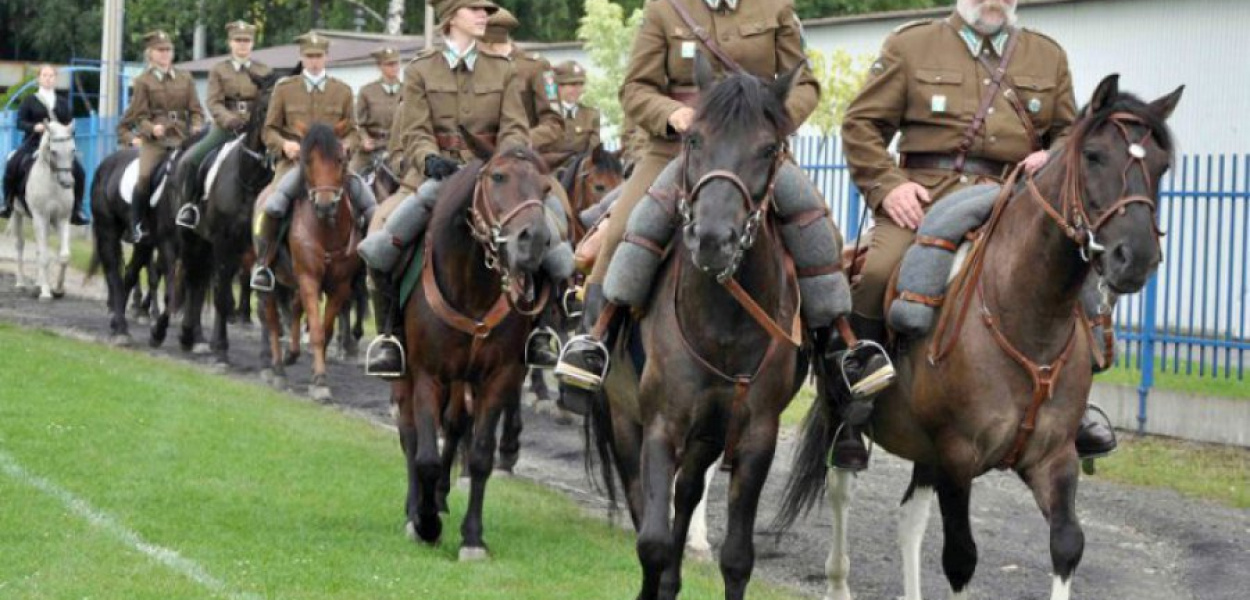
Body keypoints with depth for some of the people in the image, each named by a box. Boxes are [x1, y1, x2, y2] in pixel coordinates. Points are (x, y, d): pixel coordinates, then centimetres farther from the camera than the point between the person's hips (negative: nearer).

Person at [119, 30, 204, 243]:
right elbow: (139, 115, 1)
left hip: (182, 138, 4)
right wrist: (151, 129, -18)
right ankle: (137, 225, -11)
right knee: (145, 177, -23)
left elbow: (195, 110, 13)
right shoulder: (143, 81, 6)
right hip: (154, 140, -4)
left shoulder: (185, 80, 15)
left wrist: (197, 127, -7)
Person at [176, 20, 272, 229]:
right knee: (190, 160, -16)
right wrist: (230, 120, -21)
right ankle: (190, 204, 0)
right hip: (225, 127, 0)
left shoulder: (264, 71, 12)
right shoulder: (219, 71, 9)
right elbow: (214, 103, -2)